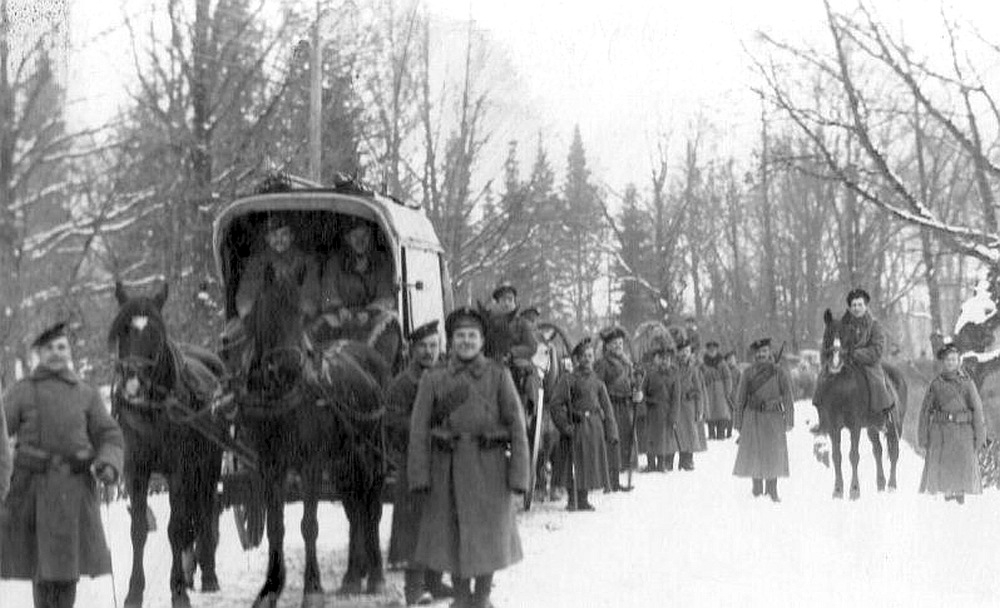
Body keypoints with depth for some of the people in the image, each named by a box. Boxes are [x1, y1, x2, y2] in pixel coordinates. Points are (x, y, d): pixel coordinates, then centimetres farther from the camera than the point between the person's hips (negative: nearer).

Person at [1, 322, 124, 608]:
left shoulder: (87, 394, 7)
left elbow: (110, 437, 5)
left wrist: (108, 466, -16)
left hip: (74, 487, 1)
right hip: (31, 487, -1)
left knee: (68, 561, 0)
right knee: (42, 561, 5)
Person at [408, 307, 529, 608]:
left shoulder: (498, 375, 1)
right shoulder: (433, 379, 3)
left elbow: (517, 425, -3)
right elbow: (419, 429, -1)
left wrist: (518, 474, -10)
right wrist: (419, 475, -10)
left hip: (489, 467, -1)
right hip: (448, 467, 1)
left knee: (488, 535, 5)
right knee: (451, 535, 6)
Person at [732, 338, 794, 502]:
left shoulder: (778, 372, 0)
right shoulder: (748, 373, 3)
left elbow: (787, 396, 1)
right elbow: (741, 398, 5)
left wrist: (788, 419, -5)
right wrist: (738, 422, 2)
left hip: (774, 416, -1)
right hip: (753, 416, 1)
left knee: (774, 455, 0)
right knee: (753, 453, 1)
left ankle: (772, 490, 10)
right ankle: (756, 489, 14)